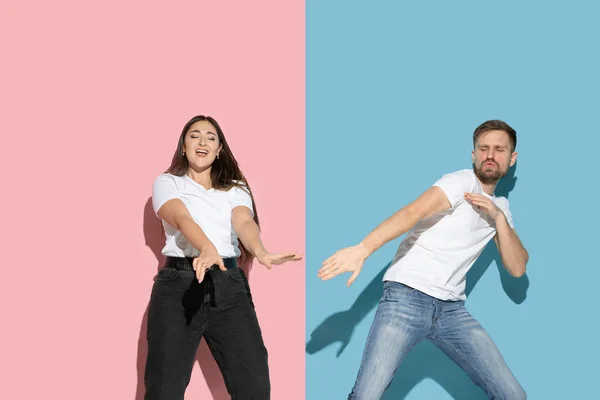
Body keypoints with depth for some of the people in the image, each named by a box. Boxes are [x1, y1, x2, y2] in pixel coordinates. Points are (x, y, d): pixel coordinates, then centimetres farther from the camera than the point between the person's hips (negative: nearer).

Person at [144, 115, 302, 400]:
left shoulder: (235, 188, 17)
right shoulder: (167, 183, 10)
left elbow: (244, 222, -4)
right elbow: (182, 219, -11)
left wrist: (261, 253, -28)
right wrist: (207, 249, -33)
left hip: (229, 283, 2)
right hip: (179, 282, -2)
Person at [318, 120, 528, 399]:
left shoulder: (501, 207, 19)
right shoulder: (461, 182, -2)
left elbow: (517, 268, 10)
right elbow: (411, 213, -19)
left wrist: (498, 217, -4)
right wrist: (362, 249, -32)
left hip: (452, 309, 6)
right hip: (406, 297, -6)